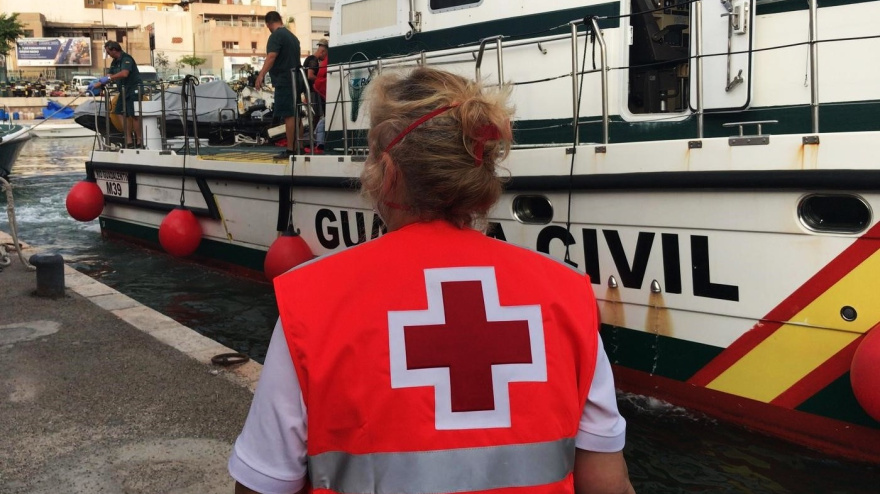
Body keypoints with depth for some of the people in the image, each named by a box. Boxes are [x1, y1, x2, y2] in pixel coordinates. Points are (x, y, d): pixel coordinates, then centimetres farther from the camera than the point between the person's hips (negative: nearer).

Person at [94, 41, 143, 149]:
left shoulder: (126, 59, -15)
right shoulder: (114, 62, 13)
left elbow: (124, 74, -30)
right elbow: (111, 76, 16)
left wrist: (108, 78, -27)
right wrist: (97, 85, 9)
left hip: (134, 89, -9)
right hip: (124, 90, 10)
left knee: (133, 115, -9)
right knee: (124, 115, 7)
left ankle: (139, 143, -4)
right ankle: (128, 142, 9)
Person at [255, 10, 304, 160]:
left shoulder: (276, 36, -9)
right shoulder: (292, 36, 19)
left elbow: (271, 57, -24)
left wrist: (261, 75, -34)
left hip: (284, 81, -9)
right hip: (296, 80, 9)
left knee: (288, 115, -10)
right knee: (296, 115, 10)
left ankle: (290, 151, -12)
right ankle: (298, 148, 13)